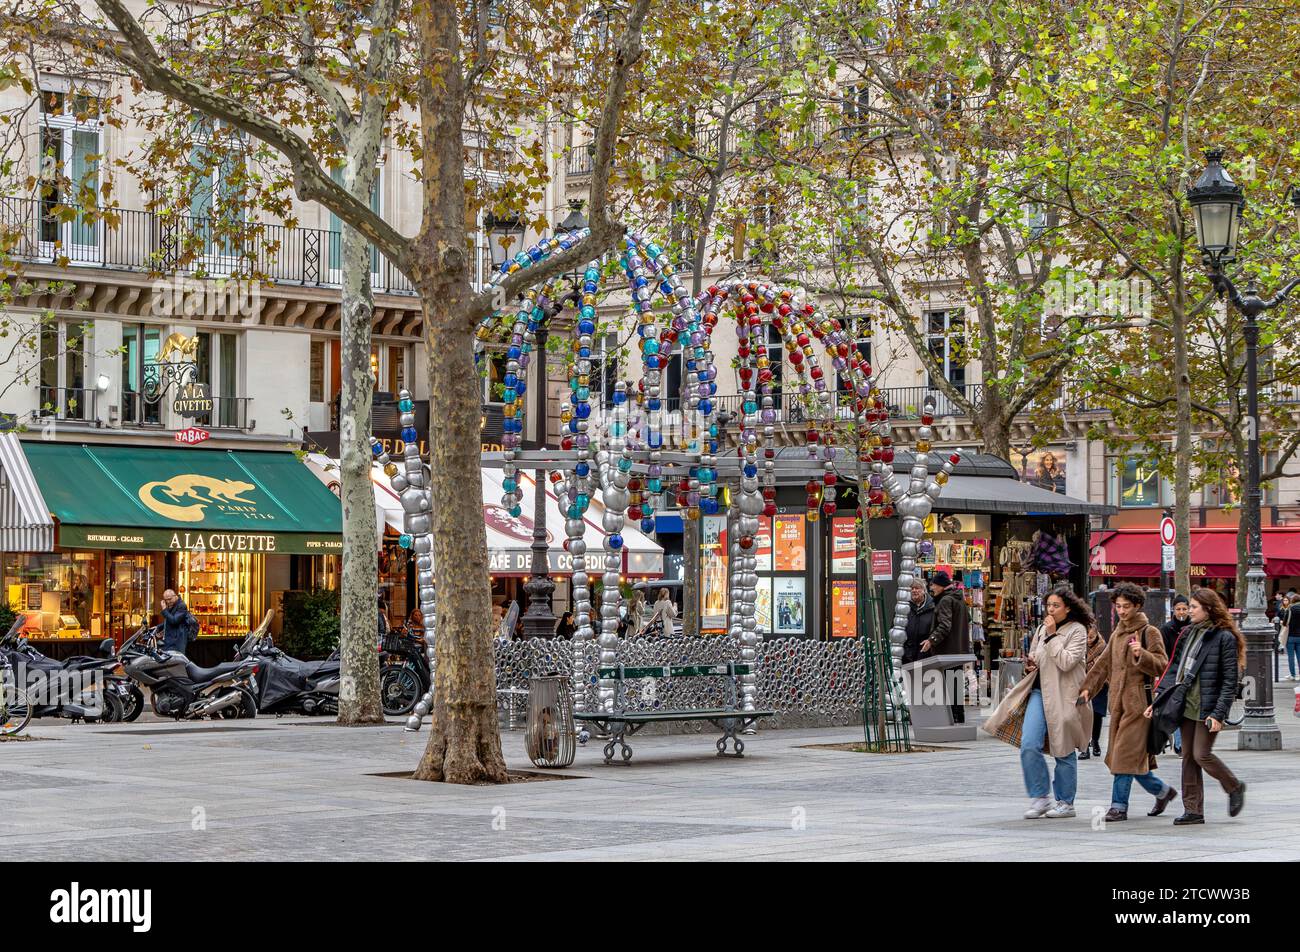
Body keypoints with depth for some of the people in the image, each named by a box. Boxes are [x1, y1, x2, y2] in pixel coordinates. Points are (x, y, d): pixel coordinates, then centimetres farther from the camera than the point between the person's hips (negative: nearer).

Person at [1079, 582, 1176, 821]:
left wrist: (1141, 654, -26)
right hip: (1119, 702, 8)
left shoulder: (1149, 633, -4)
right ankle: (1162, 791, 26)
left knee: (1126, 754, -10)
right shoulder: (1117, 634, 18)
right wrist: (1088, 688, 13)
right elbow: (1104, 664, 23)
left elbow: (1162, 666, -10)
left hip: (1139, 701, -8)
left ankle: (1119, 806, -8)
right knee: (1134, 757, 9)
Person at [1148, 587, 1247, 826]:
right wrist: (1159, 699, 4)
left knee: (1201, 754, -8)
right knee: (1188, 757, 6)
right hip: (1187, 705, 7)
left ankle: (1234, 787, 18)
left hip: (1208, 707, -7)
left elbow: (1230, 680, -11)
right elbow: (1175, 669, 13)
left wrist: (1218, 714, -16)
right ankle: (1193, 811, 11)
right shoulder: (1189, 634, 13)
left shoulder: (1225, 638, -9)